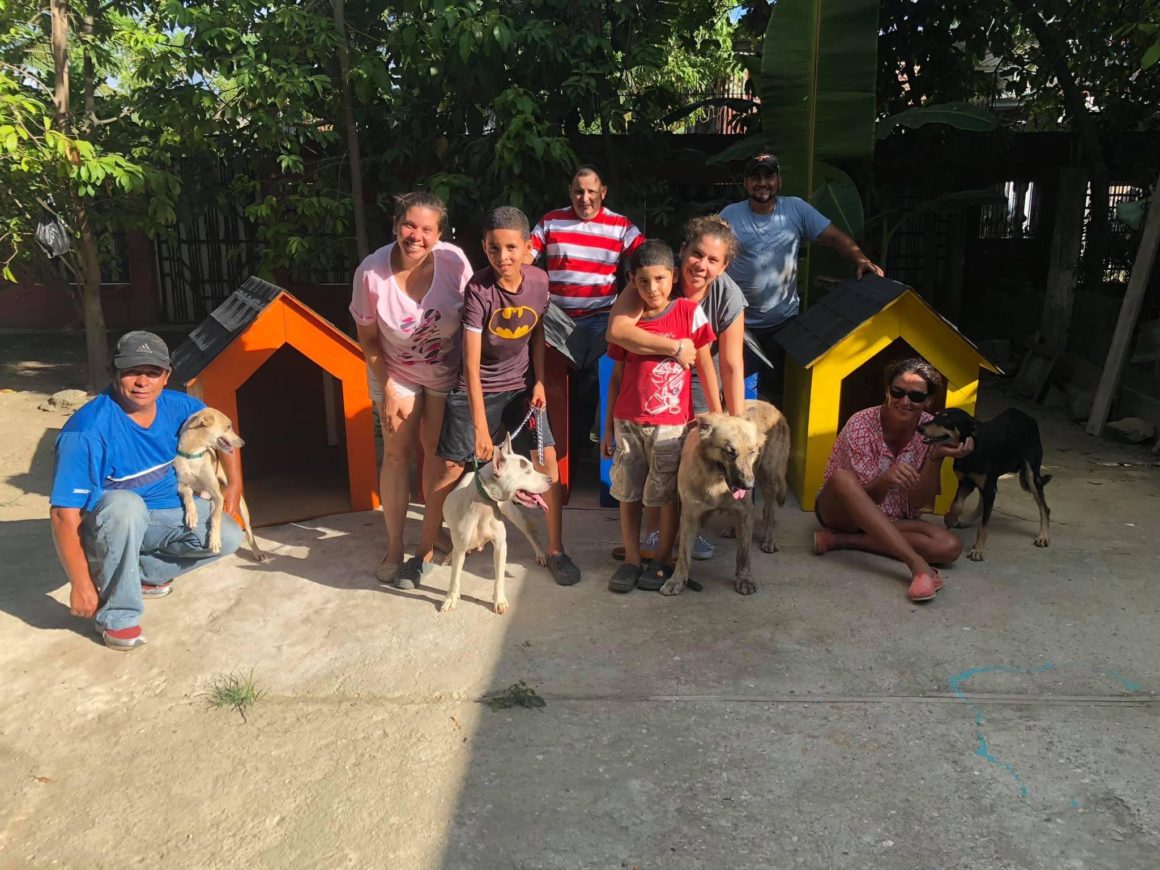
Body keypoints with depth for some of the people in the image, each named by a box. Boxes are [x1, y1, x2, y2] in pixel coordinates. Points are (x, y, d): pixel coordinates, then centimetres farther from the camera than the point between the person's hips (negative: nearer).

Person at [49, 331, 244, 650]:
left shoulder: (177, 406, -11)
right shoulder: (88, 430, -30)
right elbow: (64, 513, -29)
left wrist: (234, 484, 6)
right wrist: (81, 583, -30)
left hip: (161, 515, 6)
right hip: (102, 529, -6)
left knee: (227, 537, -14)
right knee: (125, 505, -40)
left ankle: (142, 572, 8)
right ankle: (116, 616, -22)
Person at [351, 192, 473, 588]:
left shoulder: (453, 261, -24)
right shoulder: (371, 272, -23)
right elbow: (368, 338, -10)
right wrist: (387, 391, -8)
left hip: (448, 372, 0)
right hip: (396, 372, 0)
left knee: (442, 454, 1)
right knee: (397, 453, 2)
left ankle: (426, 548, 16)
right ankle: (394, 549, 16)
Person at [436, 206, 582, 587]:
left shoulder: (538, 280, -11)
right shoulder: (478, 288, -22)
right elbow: (472, 363, -23)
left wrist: (539, 381, -3)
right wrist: (481, 427, -25)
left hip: (520, 386, 3)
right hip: (477, 390, -3)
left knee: (547, 462, -5)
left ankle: (556, 550, 10)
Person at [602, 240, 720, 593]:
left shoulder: (689, 312, -5)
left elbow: (705, 368, -1)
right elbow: (617, 377, 8)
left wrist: (718, 418, -3)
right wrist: (608, 427, 9)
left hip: (671, 423, -3)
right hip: (628, 422, 3)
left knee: (667, 495, 6)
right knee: (628, 494, 9)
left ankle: (662, 560, 22)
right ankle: (631, 560, 23)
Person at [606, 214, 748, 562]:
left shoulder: (728, 296, -25)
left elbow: (732, 366, -22)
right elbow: (617, 329, -44)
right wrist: (676, 347, -43)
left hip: (698, 379, 1)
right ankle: (655, 531, 20)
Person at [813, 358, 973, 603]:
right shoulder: (861, 425, -21)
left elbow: (917, 503, -13)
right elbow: (865, 497, -21)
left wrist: (937, 457, -29)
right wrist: (886, 480, -44)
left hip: (893, 520, 4)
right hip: (844, 512, -4)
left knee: (950, 547, -23)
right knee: (842, 478, -37)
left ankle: (843, 540, -20)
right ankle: (917, 564, -39)